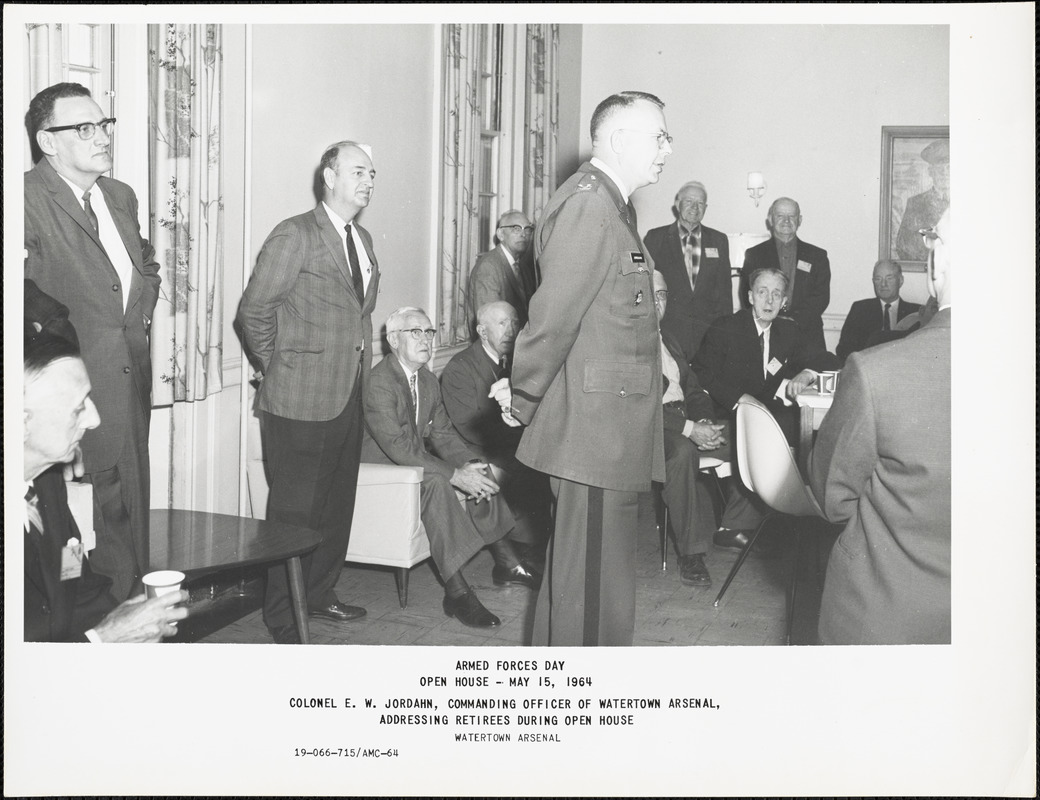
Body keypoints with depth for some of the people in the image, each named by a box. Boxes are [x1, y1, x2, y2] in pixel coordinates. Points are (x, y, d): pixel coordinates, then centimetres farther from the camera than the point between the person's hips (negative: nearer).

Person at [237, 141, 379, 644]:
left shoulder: (364, 240, 15)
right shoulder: (295, 235, -10)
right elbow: (253, 311, -9)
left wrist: (361, 365, 15)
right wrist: (281, 369, -2)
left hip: (349, 397, 8)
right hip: (302, 400, -7)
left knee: (338, 505, 15)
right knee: (294, 509, 1)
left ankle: (321, 594, 31)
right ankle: (282, 616, 14)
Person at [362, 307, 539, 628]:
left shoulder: (428, 380, 9)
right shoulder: (377, 383, -21)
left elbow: (442, 432, 8)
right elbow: (398, 446, -29)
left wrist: (468, 465, -13)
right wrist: (454, 474, -31)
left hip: (414, 461, 9)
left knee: (477, 470, -3)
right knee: (435, 482, -32)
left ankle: (506, 563, 5)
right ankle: (457, 592, -33)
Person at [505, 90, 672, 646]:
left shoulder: (612, 205, 16)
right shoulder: (586, 205, -18)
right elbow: (553, 317, -20)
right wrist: (522, 400, -9)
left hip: (605, 431, 11)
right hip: (595, 433, -11)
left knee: (573, 571, 22)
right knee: (597, 587, -1)